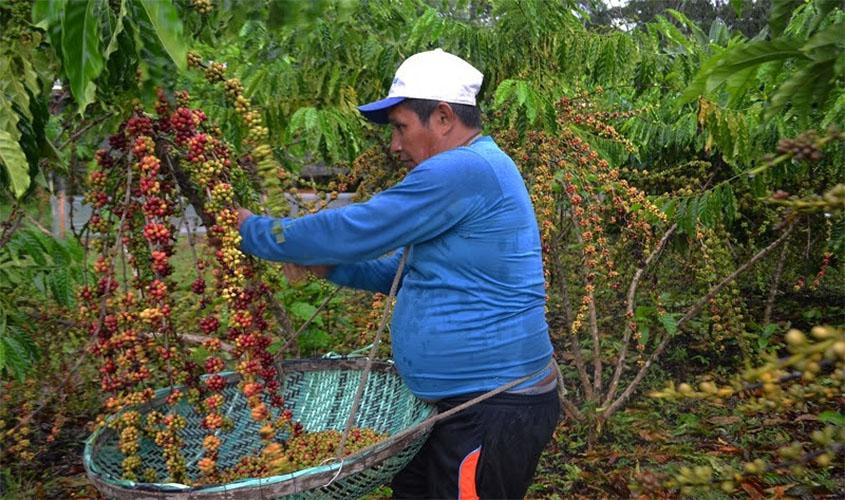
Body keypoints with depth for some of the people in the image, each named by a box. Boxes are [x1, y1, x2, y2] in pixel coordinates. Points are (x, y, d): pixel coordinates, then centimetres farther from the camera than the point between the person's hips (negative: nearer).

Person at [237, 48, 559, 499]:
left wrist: (252, 231, -6)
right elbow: (404, 270, 18)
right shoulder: (472, 172, 13)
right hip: (475, 400, 10)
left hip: (494, 410, -10)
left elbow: (354, 229, -20)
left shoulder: (462, 170, -21)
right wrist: (329, 265, 5)